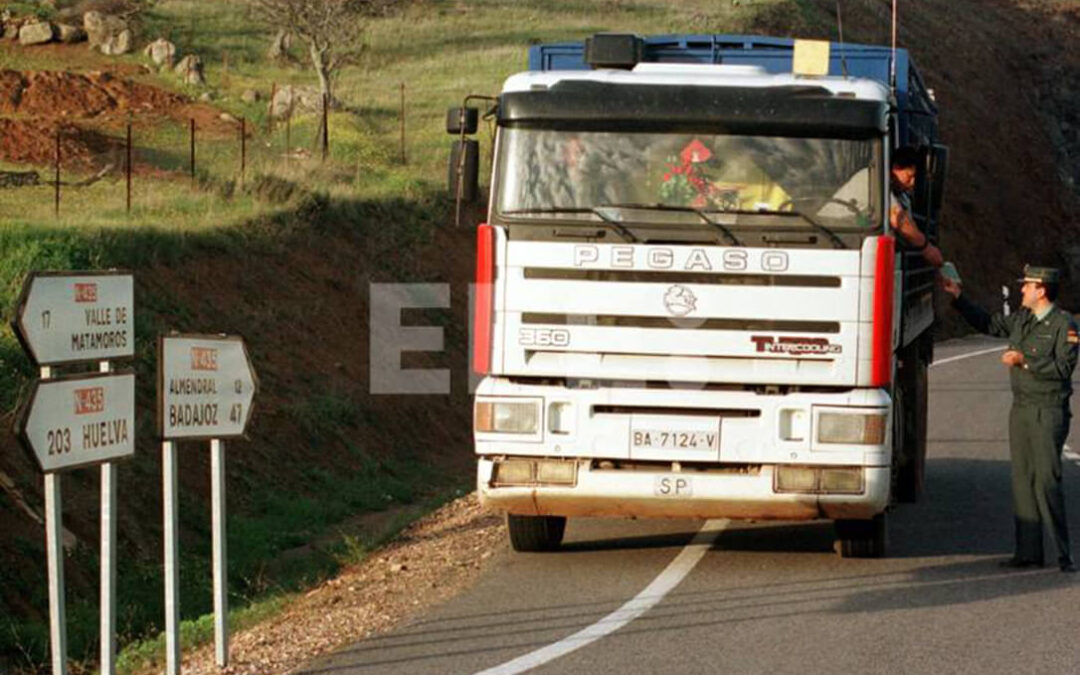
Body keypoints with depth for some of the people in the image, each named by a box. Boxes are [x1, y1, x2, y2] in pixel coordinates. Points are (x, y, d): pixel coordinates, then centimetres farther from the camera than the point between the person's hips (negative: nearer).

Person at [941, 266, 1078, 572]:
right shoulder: (1021, 319, 13)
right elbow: (988, 324, 27)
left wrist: (1025, 361, -18)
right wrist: (958, 297, 24)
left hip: (1049, 411, -7)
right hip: (1020, 409, 7)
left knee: (1047, 480, -12)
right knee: (1022, 479, 5)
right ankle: (1028, 551, 9)